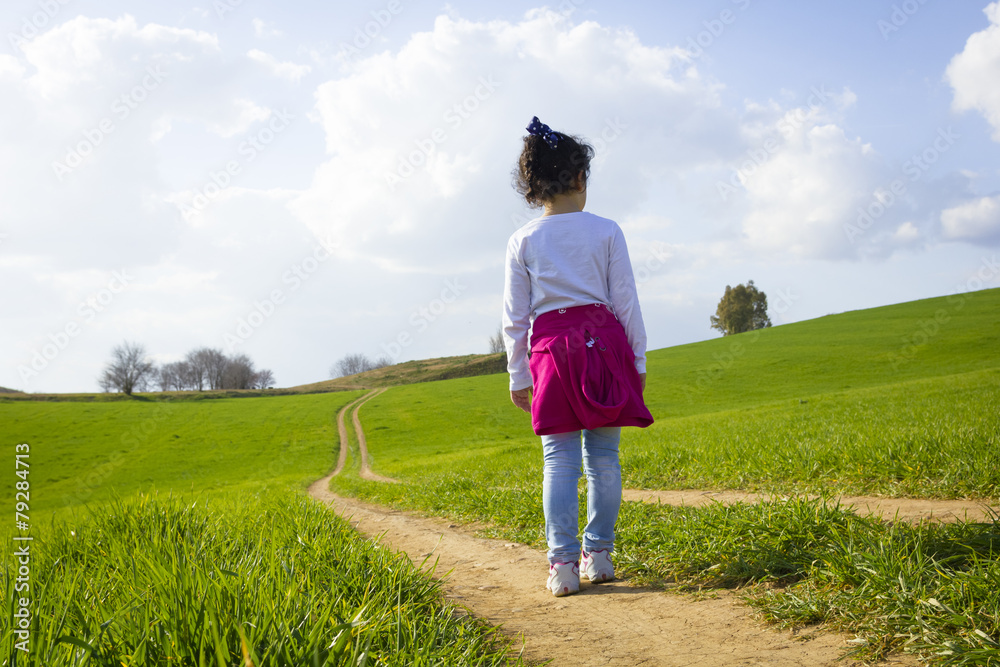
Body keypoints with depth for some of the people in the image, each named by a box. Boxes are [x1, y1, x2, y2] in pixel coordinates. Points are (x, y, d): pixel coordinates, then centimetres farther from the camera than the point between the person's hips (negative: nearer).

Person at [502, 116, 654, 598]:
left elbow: (515, 317, 4)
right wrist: (637, 361, 9)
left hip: (550, 350, 0)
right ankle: (598, 554, 12)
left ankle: (562, 563, -2)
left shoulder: (522, 242, 3)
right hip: (604, 342, 0)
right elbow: (625, 300, 2)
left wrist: (518, 377, 10)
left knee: (559, 459, 2)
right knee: (603, 455, 7)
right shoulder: (605, 231, 1)